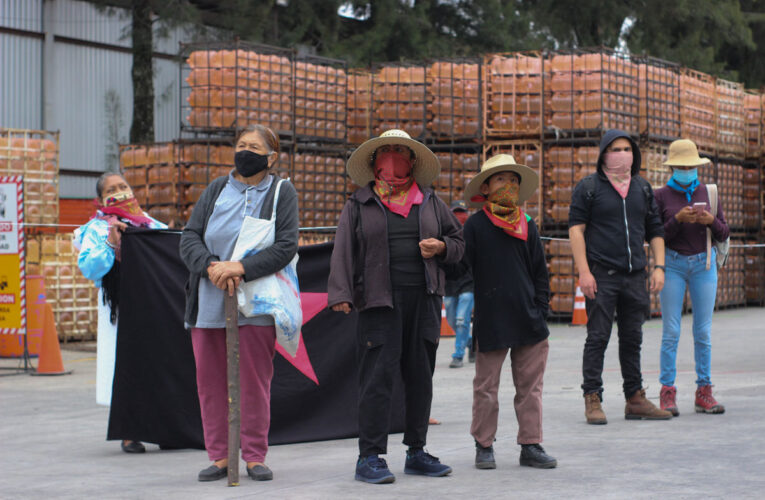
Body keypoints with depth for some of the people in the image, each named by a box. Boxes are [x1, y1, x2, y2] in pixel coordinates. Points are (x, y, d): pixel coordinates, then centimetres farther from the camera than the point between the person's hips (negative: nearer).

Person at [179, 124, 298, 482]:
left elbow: (286, 246, -7)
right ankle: (220, 456, 14)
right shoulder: (216, 190, 13)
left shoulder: (281, 192, 4)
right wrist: (211, 266, -16)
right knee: (210, 380, 5)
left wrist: (241, 268, -20)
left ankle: (254, 456, 8)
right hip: (209, 302, 3)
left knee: (254, 381, -2)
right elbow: (189, 238, 5)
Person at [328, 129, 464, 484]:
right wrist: (341, 293, -13)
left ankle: (416, 452, 18)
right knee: (378, 375, -9)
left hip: (425, 300, 4)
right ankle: (370, 457, -5)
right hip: (380, 301, -4)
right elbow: (343, 251, -1)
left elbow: (458, 242, 20)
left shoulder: (431, 202, 17)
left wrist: (441, 247, -3)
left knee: (421, 376, 8)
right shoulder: (359, 205, 7)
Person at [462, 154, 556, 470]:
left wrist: (541, 308, 7)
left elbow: (540, 272, 15)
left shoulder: (528, 226, 11)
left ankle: (531, 445, 13)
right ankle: (484, 446, 15)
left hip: (528, 323, 3)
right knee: (486, 388, 4)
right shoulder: (475, 225, -1)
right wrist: (467, 313, -6)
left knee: (530, 387, 5)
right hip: (491, 322, -3)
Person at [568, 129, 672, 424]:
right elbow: (576, 229, -5)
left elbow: (655, 230, 18)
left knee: (632, 338, 10)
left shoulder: (643, 188, 14)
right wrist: (584, 271, -13)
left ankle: (635, 398, 17)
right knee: (598, 337, -4)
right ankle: (592, 400, 1)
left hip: (635, 275, 5)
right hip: (601, 276, -5)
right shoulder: (588, 187, 0)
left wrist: (659, 266, 6)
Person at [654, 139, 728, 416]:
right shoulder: (661, 196, 1)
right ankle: (667, 393, -2)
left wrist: (711, 221, -12)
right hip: (672, 265, -2)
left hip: (703, 264, 2)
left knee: (703, 331, 2)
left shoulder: (708, 193, 8)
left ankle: (704, 393, 6)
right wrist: (678, 219, -18)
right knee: (671, 331, -5)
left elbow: (723, 235, 9)